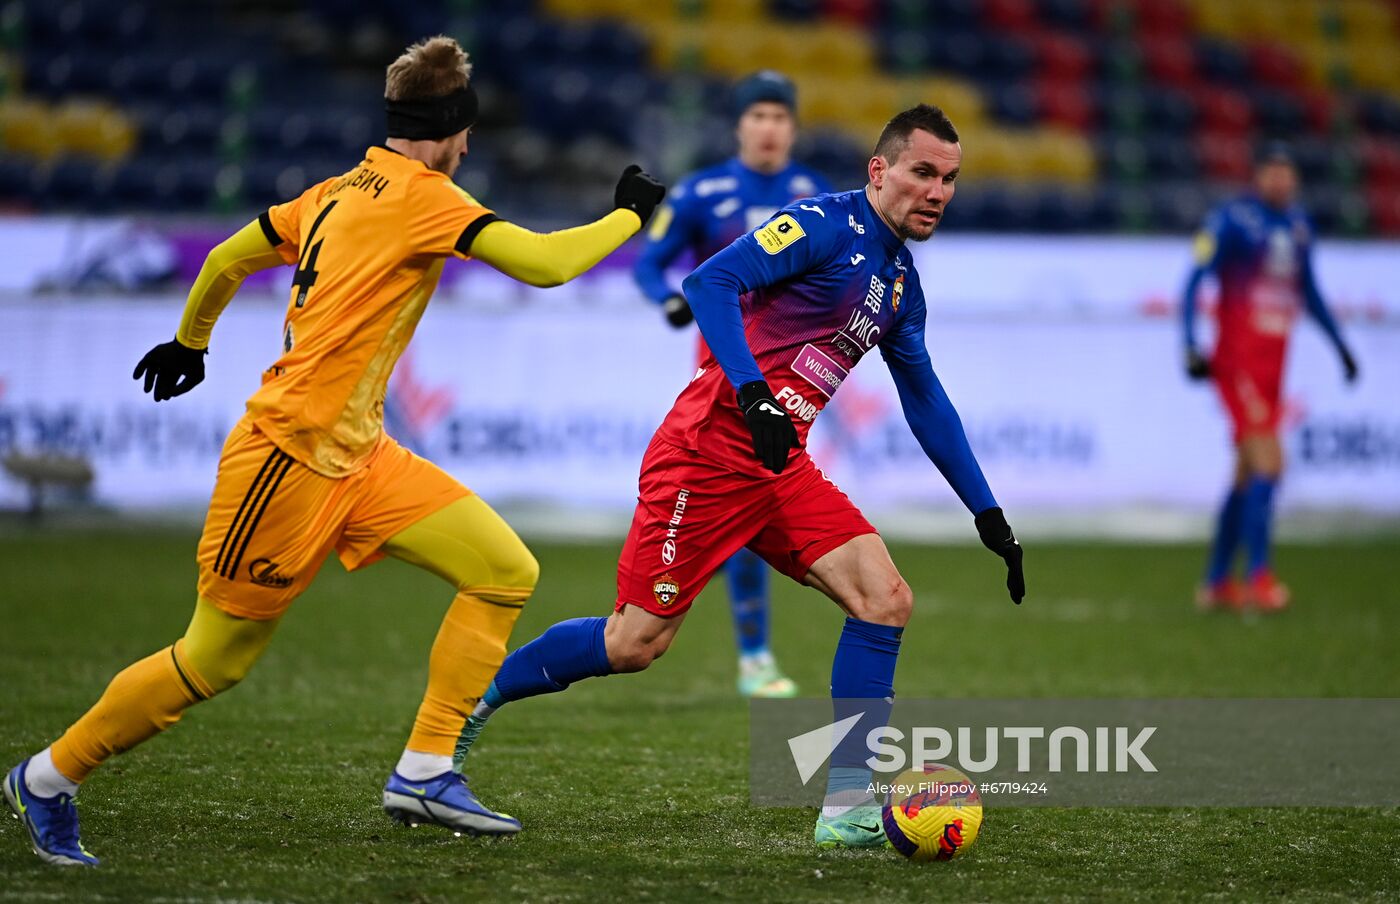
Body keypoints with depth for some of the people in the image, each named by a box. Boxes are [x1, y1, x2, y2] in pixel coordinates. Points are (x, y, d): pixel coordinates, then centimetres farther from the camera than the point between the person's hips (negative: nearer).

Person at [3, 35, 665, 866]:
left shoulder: (337, 193, 11)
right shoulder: (422, 197, -14)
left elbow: (226, 260, 21)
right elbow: (546, 263, -21)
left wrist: (190, 342, 37)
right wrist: (630, 215, -5)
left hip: (359, 457, 9)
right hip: (293, 455, -9)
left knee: (507, 571, -3)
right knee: (215, 660, 2)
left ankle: (426, 770, 0)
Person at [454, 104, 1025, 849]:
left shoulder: (901, 284, 16)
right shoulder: (825, 225, -11)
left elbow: (927, 404, 25)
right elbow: (710, 283, -22)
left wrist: (987, 515, 24)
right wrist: (754, 395, -32)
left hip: (781, 467, 8)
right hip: (709, 451, -8)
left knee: (886, 600, -10)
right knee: (633, 644, -7)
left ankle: (847, 807, -9)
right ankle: (475, 700, 17)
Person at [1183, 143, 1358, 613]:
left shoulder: (1298, 225, 13)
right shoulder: (1232, 220, -8)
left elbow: (1308, 291, 26)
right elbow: (1195, 280, -10)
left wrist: (1340, 345, 26)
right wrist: (1191, 346, -18)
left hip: (1272, 364, 8)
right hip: (1237, 360, -8)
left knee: (1248, 476, 10)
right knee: (1268, 463, -16)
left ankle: (1216, 582, 17)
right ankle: (1258, 576, -13)